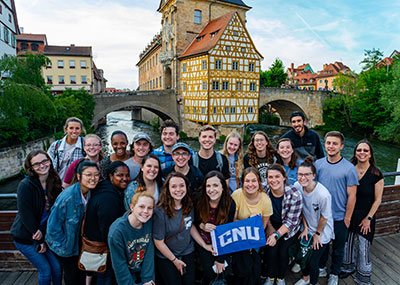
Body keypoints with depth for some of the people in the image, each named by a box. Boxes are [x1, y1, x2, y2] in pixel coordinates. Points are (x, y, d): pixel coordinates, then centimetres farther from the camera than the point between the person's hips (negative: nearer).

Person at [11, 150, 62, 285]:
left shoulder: (55, 183, -4)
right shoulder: (25, 185, -20)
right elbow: (25, 215, -19)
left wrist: (42, 231, -17)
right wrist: (40, 240, -13)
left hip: (45, 234, 5)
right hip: (25, 238, -4)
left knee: (57, 267, 6)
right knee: (45, 270, 1)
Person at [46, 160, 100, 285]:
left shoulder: (91, 193, -12)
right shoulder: (67, 196, -31)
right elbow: (53, 226, -23)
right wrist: (64, 246, -14)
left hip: (79, 243, 5)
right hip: (65, 246, -5)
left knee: (81, 273, 17)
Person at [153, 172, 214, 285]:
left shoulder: (189, 206, -8)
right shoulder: (160, 212, -25)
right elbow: (158, 241, -17)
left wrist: (204, 245, 3)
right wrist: (175, 260, -9)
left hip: (188, 253, 5)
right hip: (166, 257, -4)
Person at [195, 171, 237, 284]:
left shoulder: (230, 204, -18)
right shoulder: (199, 201, -20)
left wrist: (220, 259, -11)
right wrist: (201, 225, -25)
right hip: (204, 242, -1)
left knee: (224, 270, -5)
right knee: (211, 273, -9)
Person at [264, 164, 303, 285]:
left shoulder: (295, 195, -23)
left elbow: (291, 221, -19)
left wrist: (277, 234, -28)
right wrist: (269, 226, -10)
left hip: (289, 228, -2)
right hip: (271, 224, 2)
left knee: (282, 250, -15)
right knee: (271, 250, -14)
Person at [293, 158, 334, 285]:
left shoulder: (323, 194, -33)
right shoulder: (297, 186, -17)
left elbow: (324, 217, -17)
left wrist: (317, 234, -4)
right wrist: (305, 228, -1)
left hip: (322, 233, -4)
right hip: (307, 229, 5)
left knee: (313, 262, 4)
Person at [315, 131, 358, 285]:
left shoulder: (349, 168, -14)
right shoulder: (318, 164, -5)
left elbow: (352, 195, -10)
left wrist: (347, 217, -8)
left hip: (339, 217, -2)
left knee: (338, 248, 16)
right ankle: (321, 268, 44)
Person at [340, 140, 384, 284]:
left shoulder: (376, 174, -11)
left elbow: (377, 200, -7)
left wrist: (368, 218, -8)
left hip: (366, 215, -3)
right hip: (349, 213, 3)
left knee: (364, 247, 4)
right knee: (347, 242, 15)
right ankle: (349, 266, 40)